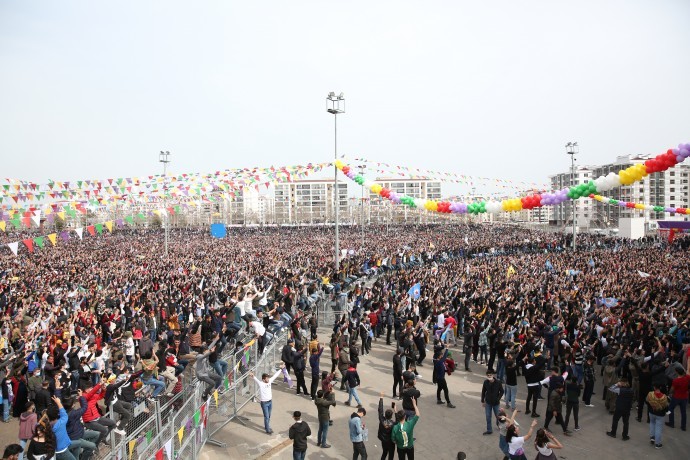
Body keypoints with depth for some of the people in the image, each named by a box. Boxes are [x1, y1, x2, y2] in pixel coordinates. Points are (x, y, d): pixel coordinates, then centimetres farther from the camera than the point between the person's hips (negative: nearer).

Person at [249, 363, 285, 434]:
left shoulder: (269, 381, -4)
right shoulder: (260, 384, -21)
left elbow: (275, 375, 4)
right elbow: (256, 380, -40)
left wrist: (281, 369, 8)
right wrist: (253, 376, -62)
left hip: (270, 401, 6)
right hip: (264, 403, -6)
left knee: (269, 416, 20)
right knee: (266, 417, 3)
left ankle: (266, 427, 38)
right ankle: (267, 429, 17)